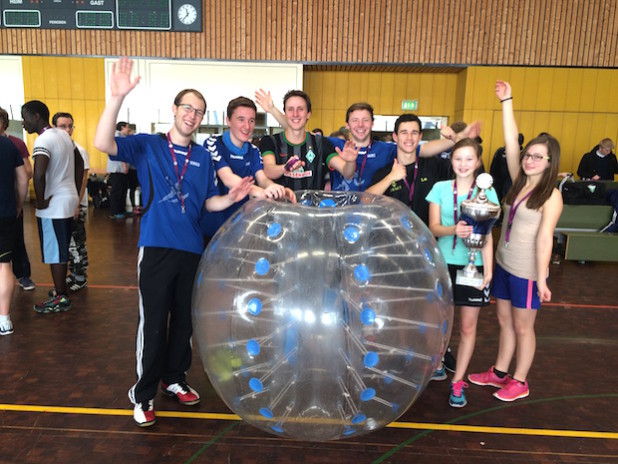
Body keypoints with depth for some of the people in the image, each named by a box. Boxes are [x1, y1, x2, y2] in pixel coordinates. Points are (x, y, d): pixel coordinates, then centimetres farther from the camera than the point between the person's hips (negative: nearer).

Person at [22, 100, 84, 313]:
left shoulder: (43, 140, -19)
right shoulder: (63, 135, 9)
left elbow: (39, 175, -32)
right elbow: (80, 164, 19)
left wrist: (40, 201, -18)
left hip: (53, 205, -9)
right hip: (68, 200, 9)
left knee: (54, 252, 2)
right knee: (61, 250, 19)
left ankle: (61, 298, 11)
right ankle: (61, 289, 31)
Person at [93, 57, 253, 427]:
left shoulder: (203, 157, 10)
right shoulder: (147, 145, -1)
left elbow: (208, 202, 12)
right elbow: (103, 144, -18)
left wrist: (233, 197, -8)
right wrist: (118, 97, -29)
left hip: (192, 248, 4)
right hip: (157, 246, -4)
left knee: (184, 319, 14)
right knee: (153, 322, 0)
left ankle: (174, 378, 33)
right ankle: (144, 394, 17)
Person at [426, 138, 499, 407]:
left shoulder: (486, 192, -1)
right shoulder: (440, 188, 0)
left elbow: (488, 235, -2)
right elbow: (434, 227, -6)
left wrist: (488, 269, -7)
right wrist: (454, 229, -26)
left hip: (474, 265, 0)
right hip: (445, 263, 1)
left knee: (468, 326, 6)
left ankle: (457, 382, 20)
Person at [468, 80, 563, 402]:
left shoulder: (551, 196, -13)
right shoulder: (520, 182, 2)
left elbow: (544, 238, -17)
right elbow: (510, 143, -2)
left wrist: (541, 279, -17)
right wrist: (506, 102, -4)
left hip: (527, 272, -6)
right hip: (503, 265, 6)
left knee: (522, 327, 8)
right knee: (504, 321, 17)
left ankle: (519, 382, 26)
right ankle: (499, 373, 33)